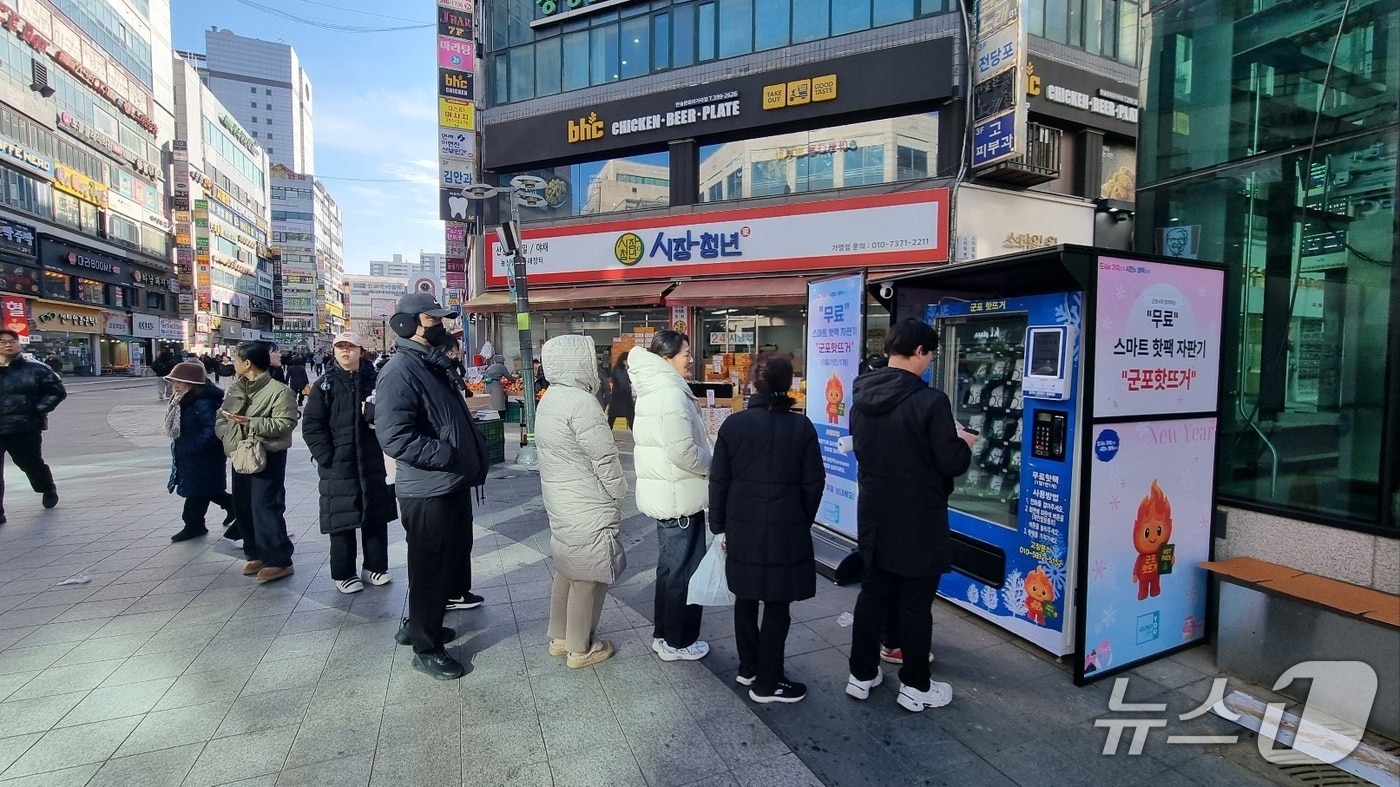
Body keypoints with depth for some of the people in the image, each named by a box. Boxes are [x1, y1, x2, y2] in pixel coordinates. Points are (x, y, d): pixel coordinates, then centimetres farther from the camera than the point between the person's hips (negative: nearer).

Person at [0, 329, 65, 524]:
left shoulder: (35, 369, -3)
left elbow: (57, 391, -1)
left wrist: (37, 410, -11)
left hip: (25, 429, -2)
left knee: (32, 464, 16)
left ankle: (48, 489, 44)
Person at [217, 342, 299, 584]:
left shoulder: (279, 391, -13)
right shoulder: (235, 389, 12)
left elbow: (285, 424, -20)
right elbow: (221, 418, 14)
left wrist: (249, 423, -24)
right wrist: (227, 434, -6)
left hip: (268, 457, -9)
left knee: (265, 508, -10)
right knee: (243, 508, 14)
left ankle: (279, 561, -2)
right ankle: (257, 555, 28)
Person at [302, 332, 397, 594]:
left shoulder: (375, 380, 3)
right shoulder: (325, 385, 1)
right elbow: (311, 425, -2)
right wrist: (326, 456, -10)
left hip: (373, 461, 2)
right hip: (338, 465, -1)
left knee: (376, 515, 10)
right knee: (341, 519, 5)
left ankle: (375, 566, 24)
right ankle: (343, 574, 18)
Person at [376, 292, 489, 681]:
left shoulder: (437, 365, 14)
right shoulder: (400, 371, -17)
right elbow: (395, 436, -27)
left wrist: (475, 453, 11)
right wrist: (448, 456, -25)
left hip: (453, 483, 10)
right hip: (427, 491, -10)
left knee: (453, 553, 21)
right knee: (430, 567, 4)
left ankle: (420, 625, 40)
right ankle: (427, 648, 21)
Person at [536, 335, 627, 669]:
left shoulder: (550, 400, 8)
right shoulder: (581, 402, -22)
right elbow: (604, 459, -21)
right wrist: (618, 493, -5)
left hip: (561, 503, 10)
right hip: (588, 509, -9)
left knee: (567, 570, 21)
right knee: (586, 578, 6)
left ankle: (559, 637, 35)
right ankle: (580, 648, 20)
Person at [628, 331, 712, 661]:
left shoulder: (652, 390, 10)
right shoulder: (672, 394, -22)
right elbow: (684, 451, -27)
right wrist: (712, 466, -9)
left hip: (663, 491, 10)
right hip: (680, 495, -10)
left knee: (670, 565, 21)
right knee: (684, 569, 4)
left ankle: (663, 634, 33)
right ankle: (678, 642, 18)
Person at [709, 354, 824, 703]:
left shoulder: (733, 424, -4)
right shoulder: (801, 427, -8)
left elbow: (718, 481, -1)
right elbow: (813, 484, -4)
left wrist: (719, 525, 9)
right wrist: (803, 522, 12)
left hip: (742, 526, 3)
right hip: (786, 528, -3)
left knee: (745, 598, 18)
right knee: (777, 604, 8)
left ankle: (748, 668, 32)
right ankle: (767, 683, 18)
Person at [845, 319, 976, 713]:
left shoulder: (862, 397, 2)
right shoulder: (930, 400, -20)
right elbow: (952, 463, -17)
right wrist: (964, 443, 6)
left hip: (874, 515, 6)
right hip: (918, 521, -6)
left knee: (872, 595, 16)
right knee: (915, 603, 8)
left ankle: (861, 675, 28)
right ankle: (915, 686, 23)